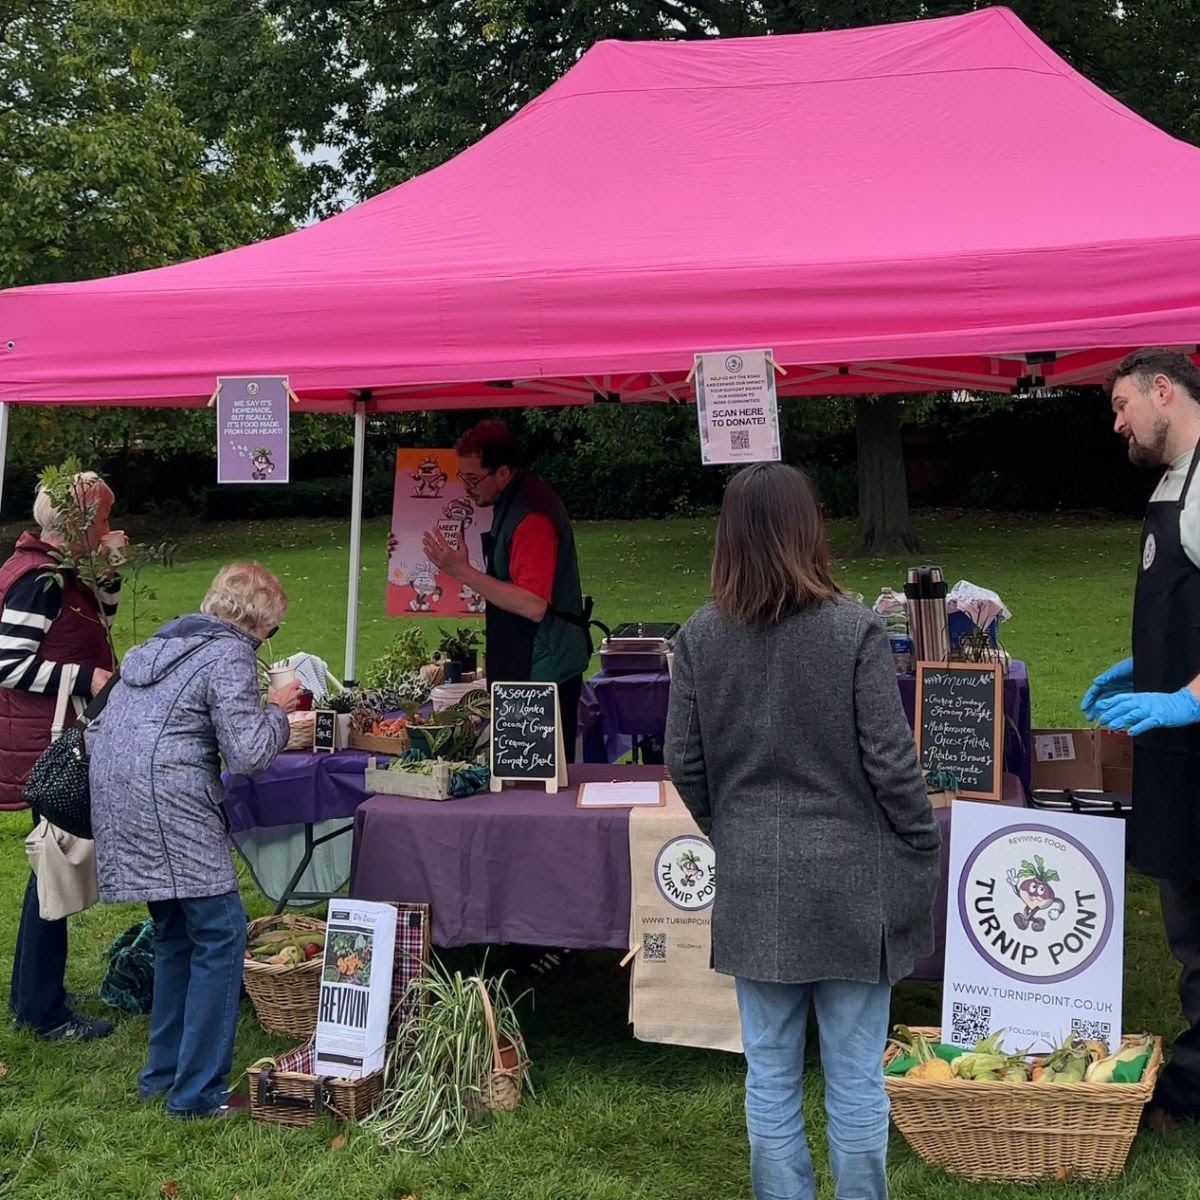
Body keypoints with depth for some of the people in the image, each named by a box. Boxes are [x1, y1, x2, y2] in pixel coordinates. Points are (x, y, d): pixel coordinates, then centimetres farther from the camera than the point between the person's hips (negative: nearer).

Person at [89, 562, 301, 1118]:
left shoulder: (163, 642, 20)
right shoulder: (231, 655, -7)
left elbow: (98, 730, 25)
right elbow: (248, 755, -15)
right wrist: (276, 711, 3)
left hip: (114, 795, 10)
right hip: (166, 805, -10)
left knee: (175, 934, 19)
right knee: (220, 936, -3)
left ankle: (163, 1073, 26)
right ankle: (199, 1091, -1)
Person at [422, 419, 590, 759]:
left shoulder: (532, 517, -21)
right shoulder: (511, 502, 12)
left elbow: (533, 606, -28)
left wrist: (463, 572, -26)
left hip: (542, 675, -10)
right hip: (523, 668, 10)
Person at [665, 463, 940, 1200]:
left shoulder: (700, 636, -3)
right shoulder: (854, 629, -13)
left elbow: (685, 764, 2)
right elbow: (892, 764, -11)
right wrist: (923, 859, 3)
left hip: (753, 885, 3)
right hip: (848, 880, -3)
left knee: (771, 1077, 13)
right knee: (856, 1079, 8)